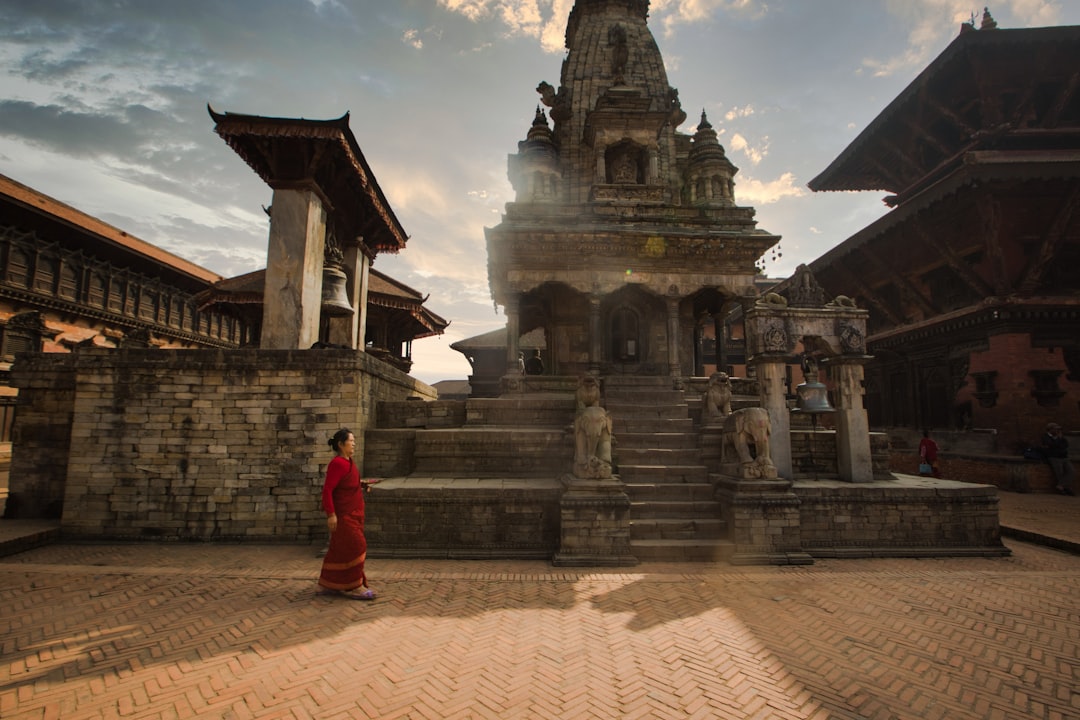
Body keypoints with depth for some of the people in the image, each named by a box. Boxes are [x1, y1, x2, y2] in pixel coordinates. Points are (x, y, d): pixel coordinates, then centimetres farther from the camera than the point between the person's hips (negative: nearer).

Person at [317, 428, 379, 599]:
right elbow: (327, 489, -22)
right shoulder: (338, 463, -19)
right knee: (355, 547, -5)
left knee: (339, 549, 16)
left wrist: (360, 484, 10)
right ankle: (352, 587, 6)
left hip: (352, 514, 10)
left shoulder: (347, 462, 11)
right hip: (343, 515, -10)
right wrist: (331, 514, -24)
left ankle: (327, 585, 27)